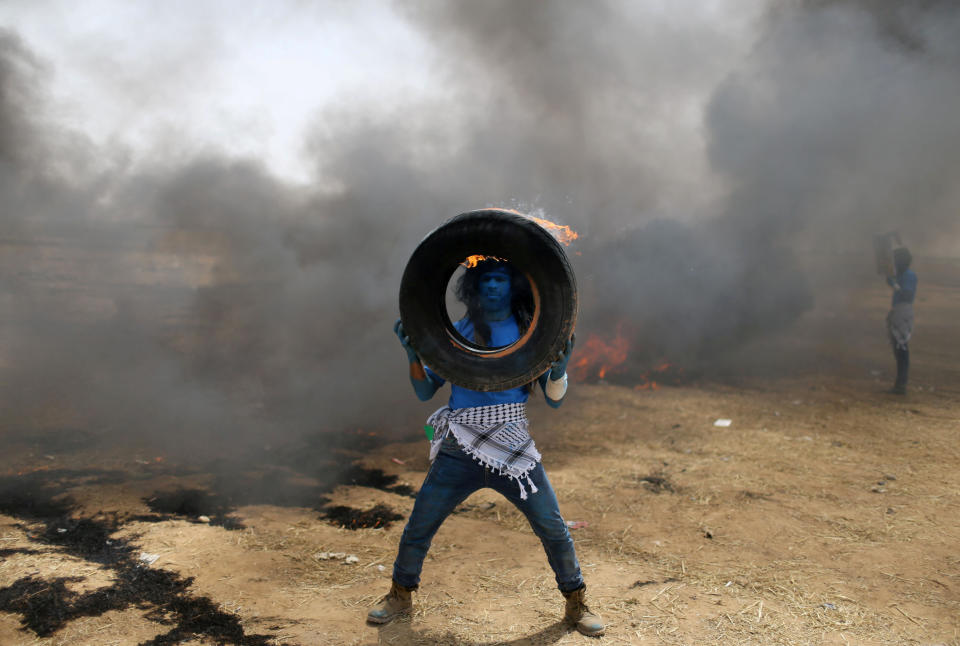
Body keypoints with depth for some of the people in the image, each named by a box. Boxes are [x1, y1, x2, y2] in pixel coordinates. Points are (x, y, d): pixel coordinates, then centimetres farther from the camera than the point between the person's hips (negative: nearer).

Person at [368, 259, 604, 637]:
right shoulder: (457, 334, 5)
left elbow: (554, 399, 0)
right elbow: (425, 392, 5)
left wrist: (559, 368, -21)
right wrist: (413, 354, -13)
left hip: (514, 452, -1)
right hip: (459, 453, 1)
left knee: (554, 530, 0)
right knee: (418, 528, 5)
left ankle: (576, 603, 23)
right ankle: (401, 595, 30)